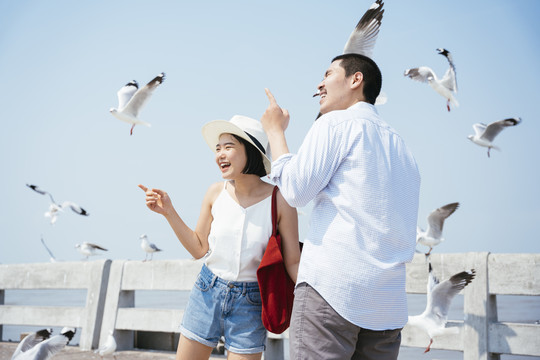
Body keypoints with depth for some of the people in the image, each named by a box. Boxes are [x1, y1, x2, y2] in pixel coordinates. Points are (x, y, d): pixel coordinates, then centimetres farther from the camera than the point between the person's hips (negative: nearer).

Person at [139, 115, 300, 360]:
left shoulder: (279, 200, -13)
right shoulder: (216, 193, -4)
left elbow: (293, 262, -9)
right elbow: (199, 249, 5)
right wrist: (168, 211, -3)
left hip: (250, 303, -3)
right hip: (207, 293, 3)